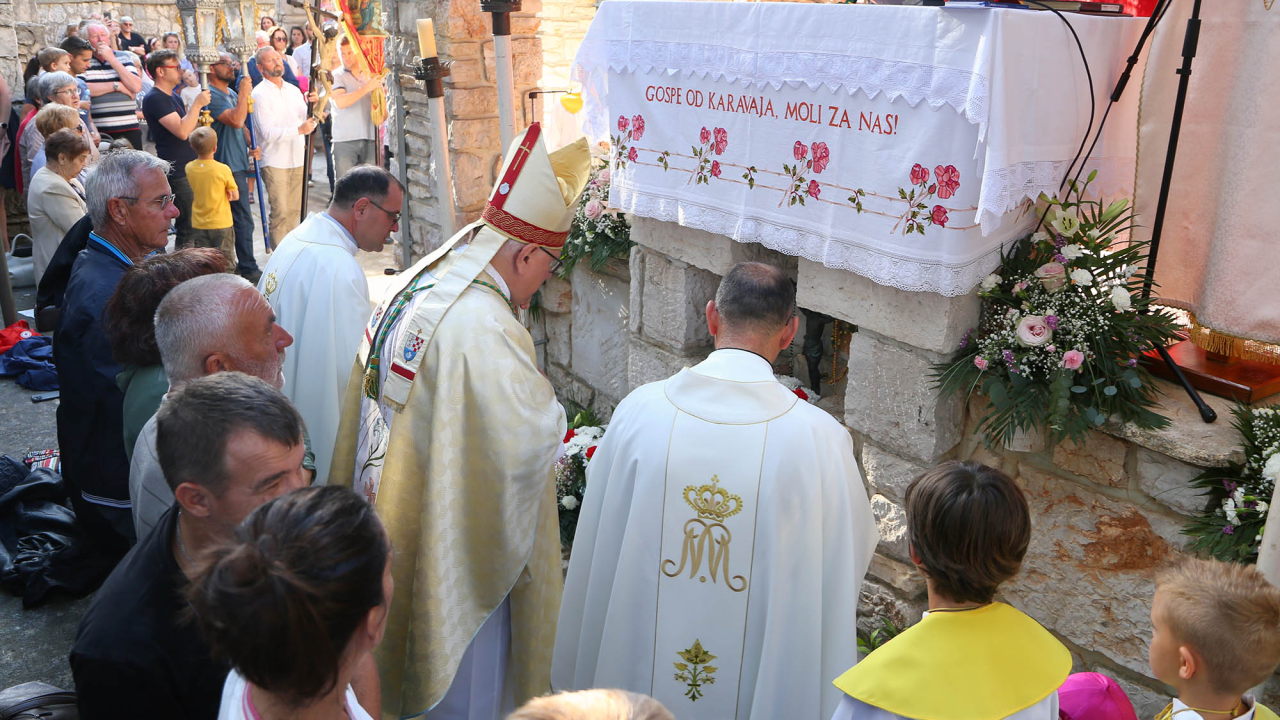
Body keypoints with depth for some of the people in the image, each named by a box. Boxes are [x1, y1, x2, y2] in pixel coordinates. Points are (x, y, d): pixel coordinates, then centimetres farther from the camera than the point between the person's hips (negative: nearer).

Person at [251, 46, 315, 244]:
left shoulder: (294, 90, 14)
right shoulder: (259, 94, -7)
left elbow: (307, 122, 13)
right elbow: (267, 132, -17)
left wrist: (312, 117, -10)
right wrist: (298, 130, -23)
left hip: (297, 159, 6)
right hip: (274, 162, -6)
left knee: (294, 210, 10)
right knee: (280, 212, -8)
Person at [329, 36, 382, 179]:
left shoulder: (370, 75, 14)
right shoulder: (337, 76, 2)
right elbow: (340, 102, -18)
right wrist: (367, 88, -18)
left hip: (370, 140, 3)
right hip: (344, 140, -3)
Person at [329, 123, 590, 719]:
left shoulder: (409, 287, 1)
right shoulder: (484, 326, -29)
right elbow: (533, 437, -30)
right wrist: (552, 411, -9)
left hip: (393, 530, 9)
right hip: (456, 541, -9)